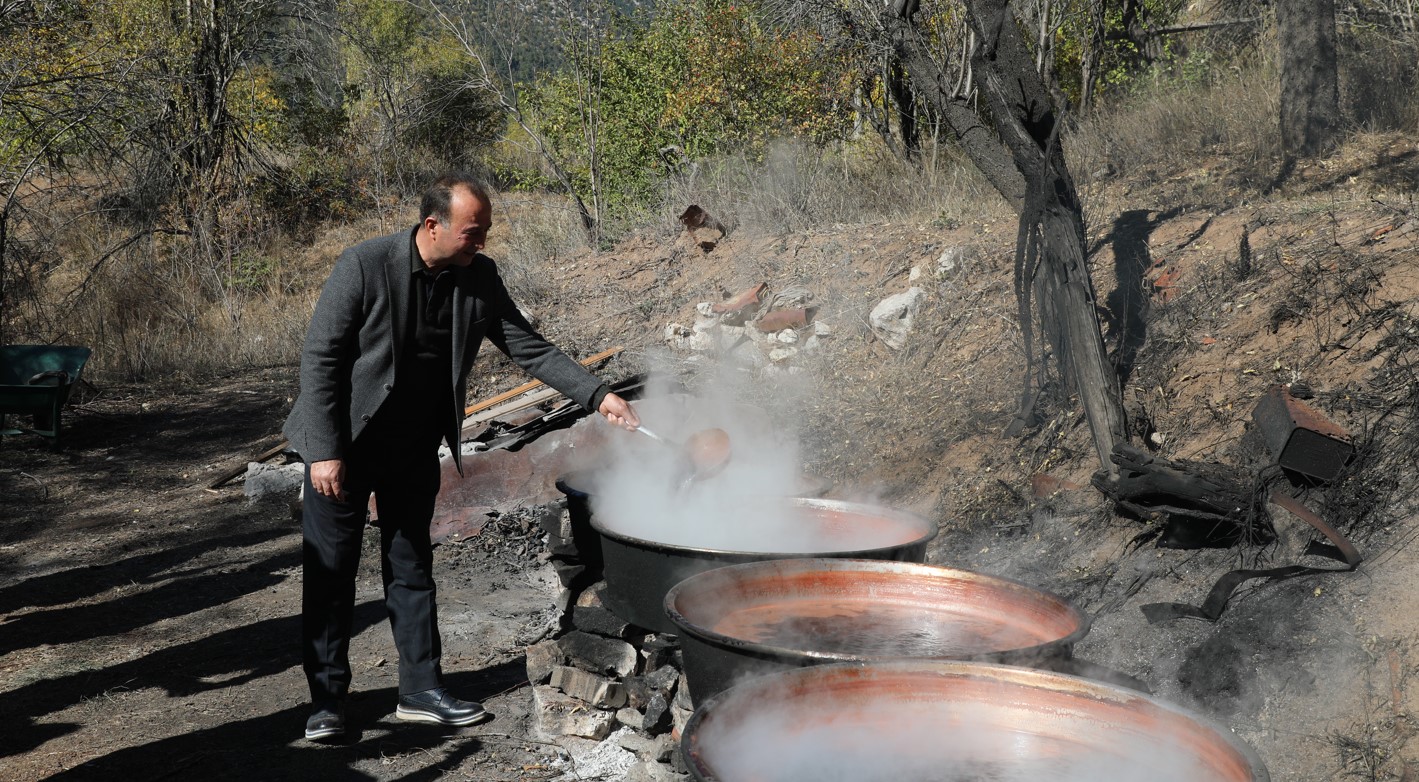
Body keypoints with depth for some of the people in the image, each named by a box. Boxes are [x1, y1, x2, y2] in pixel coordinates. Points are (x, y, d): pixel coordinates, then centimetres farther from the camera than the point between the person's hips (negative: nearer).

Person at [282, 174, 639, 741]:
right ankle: (327, 700, 17)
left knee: (412, 567, 12)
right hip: (343, 445, -4)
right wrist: (326, 451, -20)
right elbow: (319, 358, -18)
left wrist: (597, 395, -13)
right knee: (330, 572, 4)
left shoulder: (479, 277, -7)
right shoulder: (365, 266, -21)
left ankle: (421, 690, 22)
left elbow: (528, 347, -2)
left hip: (415, 448, 5)